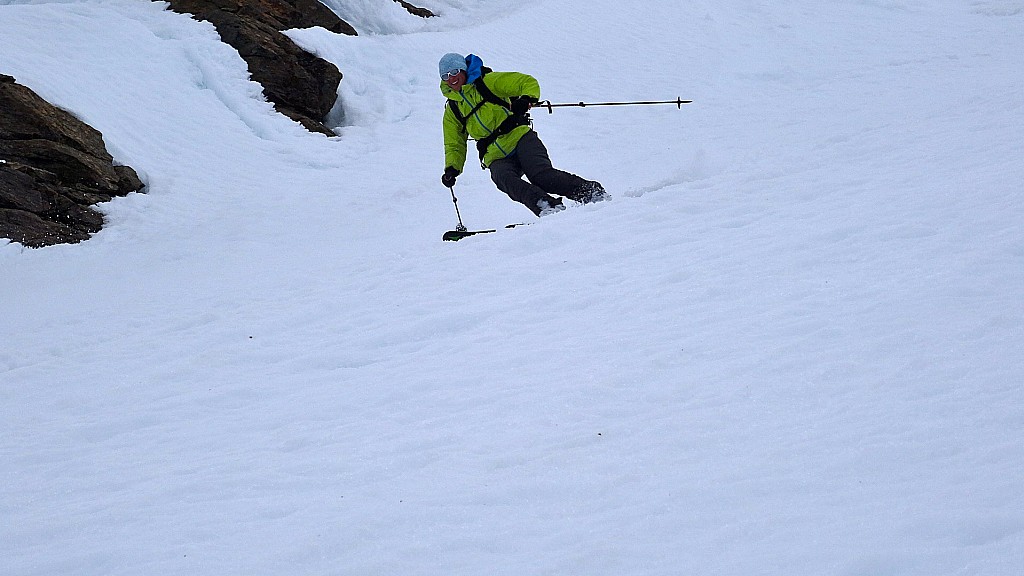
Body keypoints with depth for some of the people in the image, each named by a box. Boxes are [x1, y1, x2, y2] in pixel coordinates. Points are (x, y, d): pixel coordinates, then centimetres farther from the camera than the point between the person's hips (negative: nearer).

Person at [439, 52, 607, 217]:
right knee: (504, 179, -31)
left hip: (519, 137, -3)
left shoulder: (488, 81, 5)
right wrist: (452, 168, 8)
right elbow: (454, 145, 27)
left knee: (540, 175, -28)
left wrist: (526, 100, -21)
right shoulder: (452, 110, 19)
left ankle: (591, 191, -22)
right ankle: (546, 206, -46)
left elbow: (528, 83, 0)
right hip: (497, 158, 4)